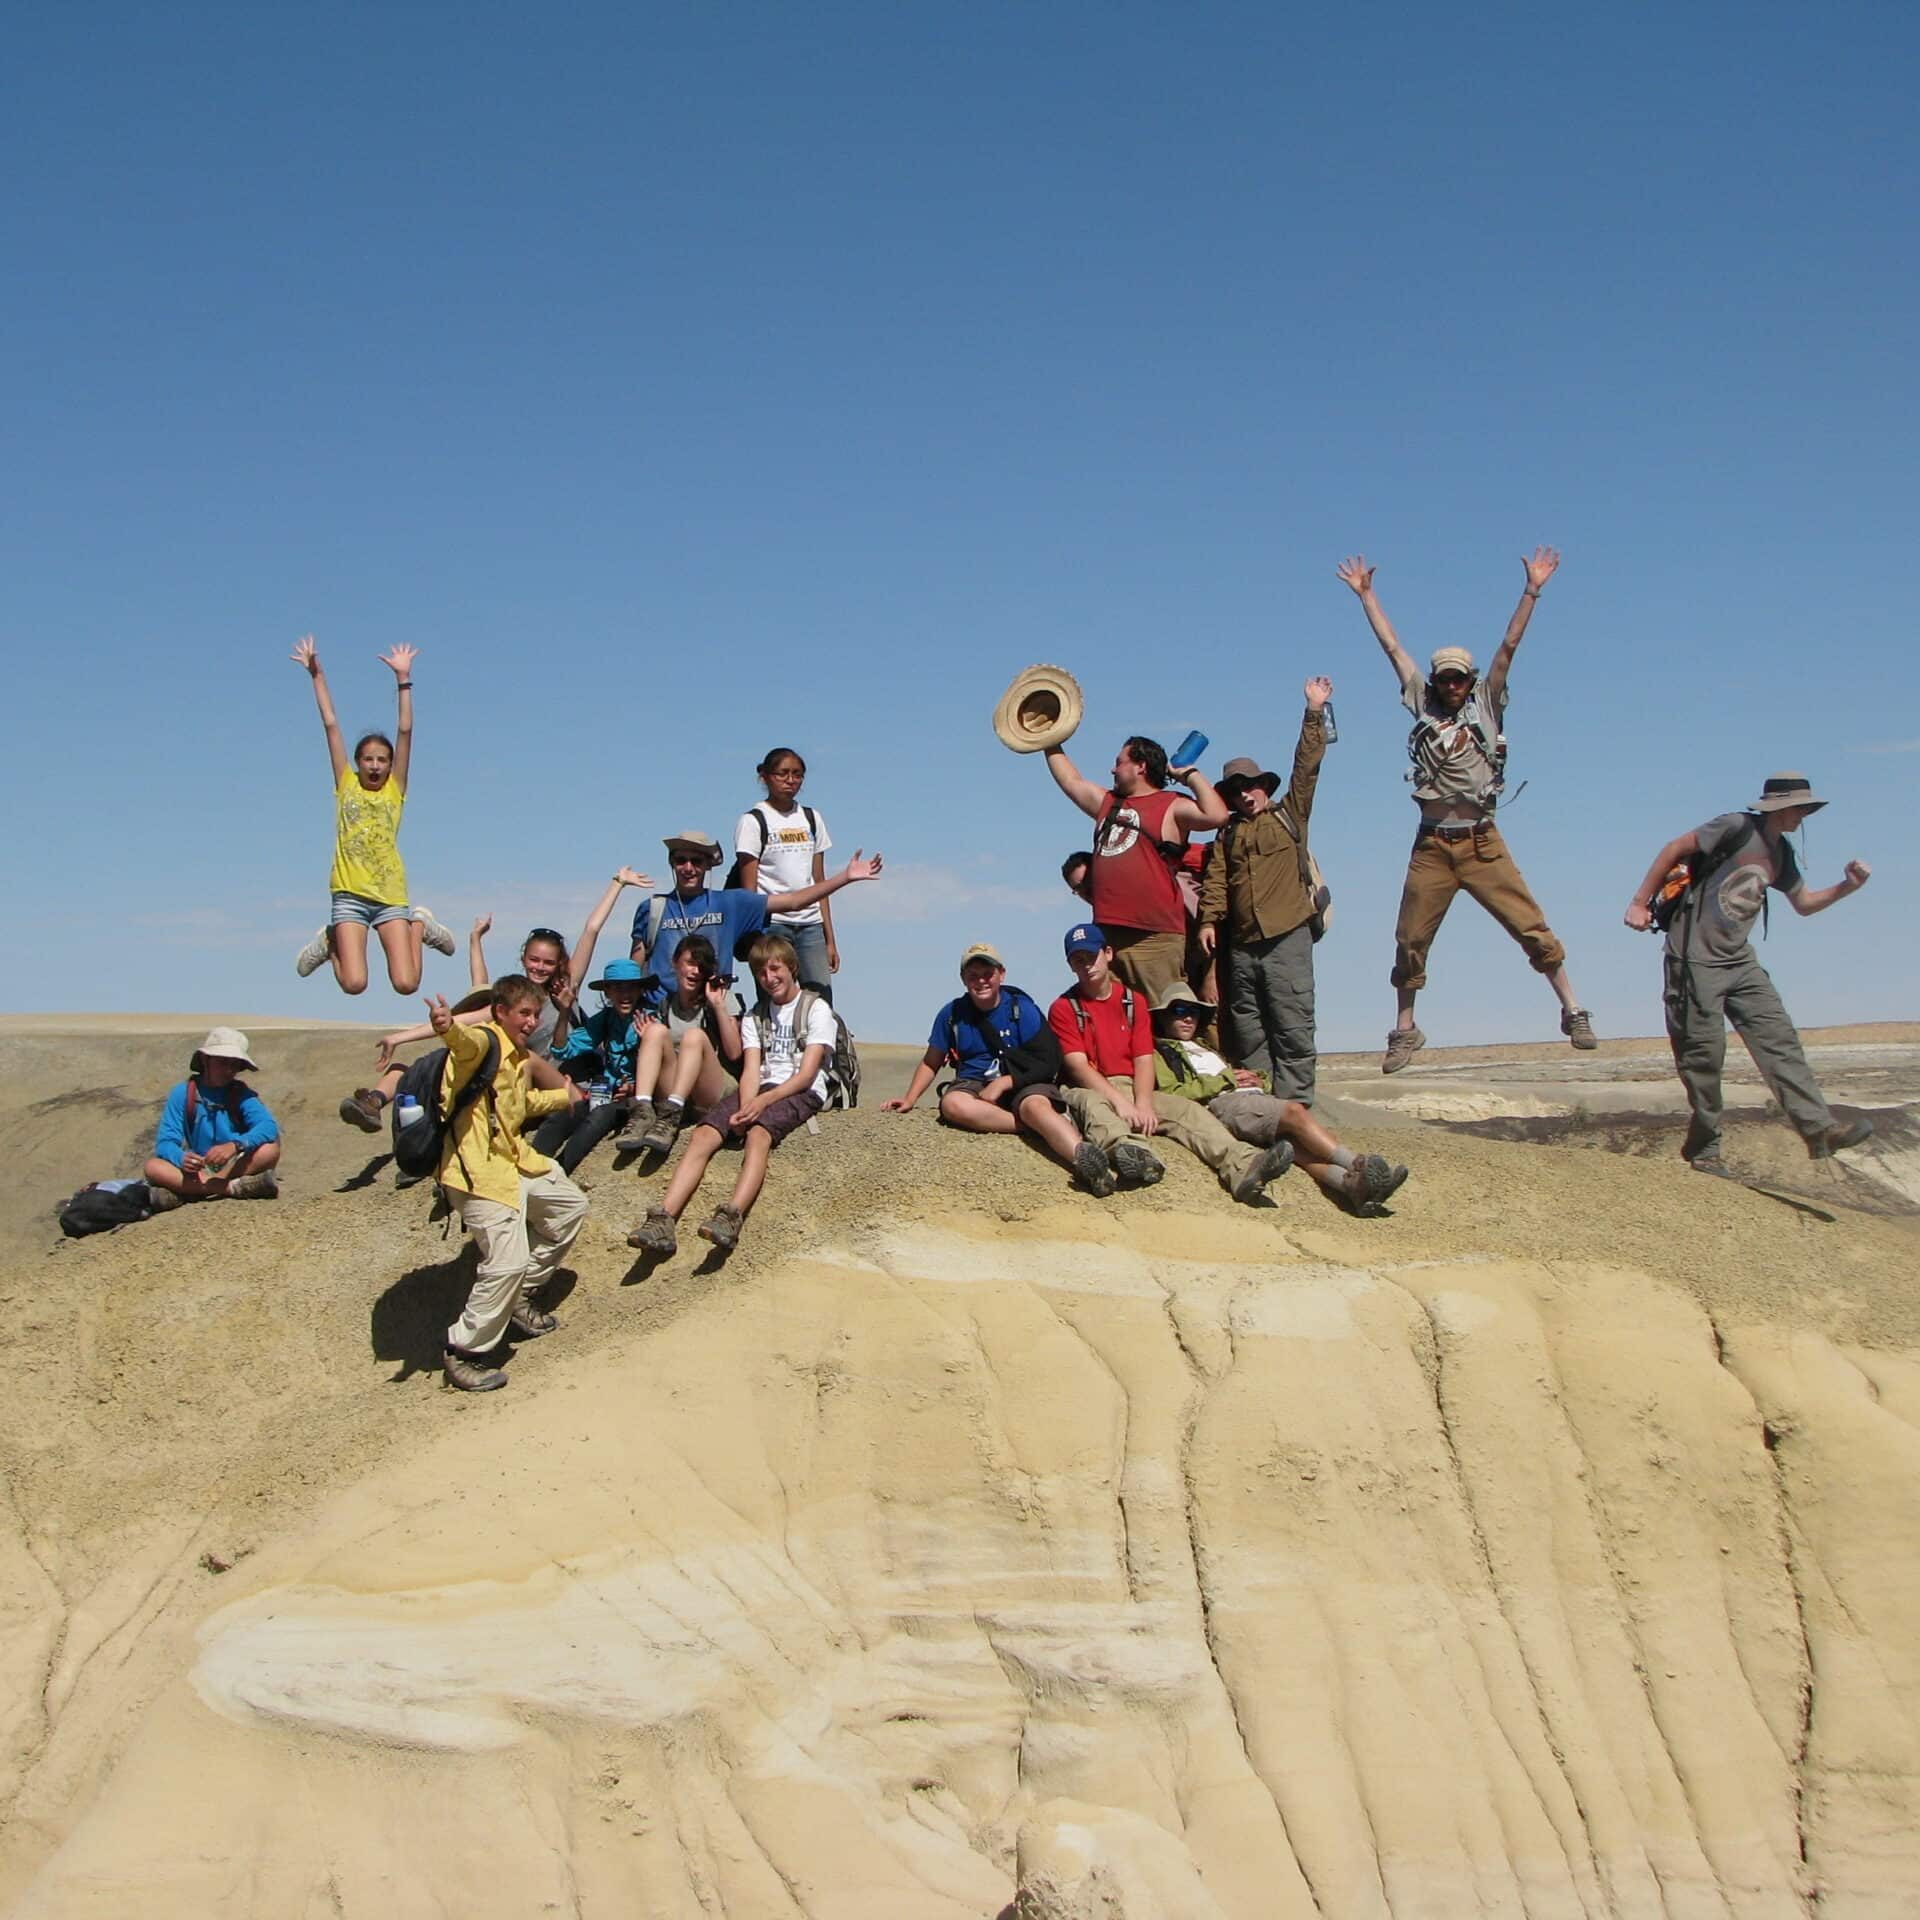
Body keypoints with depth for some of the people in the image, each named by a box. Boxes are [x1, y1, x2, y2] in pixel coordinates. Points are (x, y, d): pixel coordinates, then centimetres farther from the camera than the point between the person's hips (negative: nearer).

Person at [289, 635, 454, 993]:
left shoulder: (395, 791, 7)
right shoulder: (346, 786, 8)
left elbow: (405, 731, 1)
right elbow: (330, 725, 6)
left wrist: (403, 679, -3)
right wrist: (317, 675, 6)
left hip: (390, 894, 0)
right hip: (350, 894, 0)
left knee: (406, 983, -7)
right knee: (354, 984, -10)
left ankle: (419, 923, 22)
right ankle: (330, 942, 22)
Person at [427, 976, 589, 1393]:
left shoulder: (521, 1059, 18)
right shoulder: (486, 1041, -12)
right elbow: (466, 1043, -39)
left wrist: (567, 1096, 48)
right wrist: (448, 1028, -62)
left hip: (515, 1162, 10)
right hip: (478, 1169, -10)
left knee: (570, 1206, 24)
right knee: (507, 1262, -16)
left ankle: (520, 1299, 34)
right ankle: (463, 1353, -1)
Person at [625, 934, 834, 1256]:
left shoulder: (816, 1009, 7)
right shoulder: (754, 1018, 23)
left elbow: (807, 1073, -5)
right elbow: (750, 1071, 8)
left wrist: (764, 1100, -20)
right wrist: (746, 1107, -15)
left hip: (801, 1093, -5)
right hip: (759, 1092, 5)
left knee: (759, 1133, -37)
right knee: (704, 1134, -23)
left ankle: (730, 1218, -58)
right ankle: (663, 1220, -40)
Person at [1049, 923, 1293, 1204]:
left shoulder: (1134, 1001, 15)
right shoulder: (1064, 1008, 4)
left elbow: (1143, 1060, 3)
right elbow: (1078, 1065, -9)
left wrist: (1143, 1104, -16)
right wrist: (1120, 1102, -22)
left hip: (1134, 1090, 4)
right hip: (1091, 1091, -4)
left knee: (1187, 1109, -21)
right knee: (1091, 1105, -39)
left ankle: (1242, 1168, -44)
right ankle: (1128, 1153, -72)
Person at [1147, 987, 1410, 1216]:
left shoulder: (1207, 1047, 41)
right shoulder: (1160, 1052, 18)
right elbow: (1172, 1094, -2)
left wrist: (1257, 1080, 10)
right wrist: (1225, 1080, -2)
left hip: (1257, 1098, 6)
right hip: (1221, 1105, -6)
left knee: (1294, 1141, -26)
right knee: (1295, 1112, -30)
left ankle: (1351, 1182, -51)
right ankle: (1358, 1166, -42)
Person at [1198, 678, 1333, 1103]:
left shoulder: (1290, 815, 10)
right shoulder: (1227, 835, 19)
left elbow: (1307, 767, 1)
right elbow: (1215, 880, 9)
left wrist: (1314, 713, -5)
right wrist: (1209, 920, -4)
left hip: (1287, 938, -4)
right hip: (1241, 944, 4)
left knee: (1292, 1025, -6)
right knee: (1247, 1029, 6)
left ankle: (1293, 1104, -5)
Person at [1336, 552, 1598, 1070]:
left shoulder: (1486, 704, 8)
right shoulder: (1423, 704, 11)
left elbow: (1509, 646, 2)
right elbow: (1392, 646, 13)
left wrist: (1531, 591, -4)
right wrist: (1366, 594, 15)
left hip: (1482, 842, -1)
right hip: (1432, 846, 1)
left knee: (1531, 926, -5)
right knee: (1410, 941, 3)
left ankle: (1572, 1012, 3)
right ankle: (1405, 1031, 17)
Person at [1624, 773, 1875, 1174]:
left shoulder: (1781, 854, 14)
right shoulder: (1739, 828, -11)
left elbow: (1804, 904, 23)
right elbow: (1675, 849, -10)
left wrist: (1846, 887, 5)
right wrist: (1640, 903, -13)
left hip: (1739, 962, 8)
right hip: (1696, 958, -8)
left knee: (1778, 1038, -4)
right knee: (1704, 1052, -5)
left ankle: (1819, 1129, -10)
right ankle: (1703, 1148, 6)